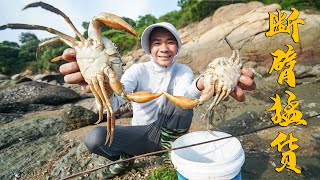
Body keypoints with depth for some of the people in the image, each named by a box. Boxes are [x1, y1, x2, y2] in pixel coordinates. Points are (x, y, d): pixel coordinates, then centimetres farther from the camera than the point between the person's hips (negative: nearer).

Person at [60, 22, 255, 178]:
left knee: (181, 99, -28)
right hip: (143, 135, 1)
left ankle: (171, 150, -6)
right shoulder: (139, 70, -12)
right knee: (94, 138, -24)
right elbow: (114, 102, -30)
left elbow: (185, 95, -34)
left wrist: (202, 84, -59)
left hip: (170, 132, 0)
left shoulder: (184, 71, -8)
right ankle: (125, 157, 8)